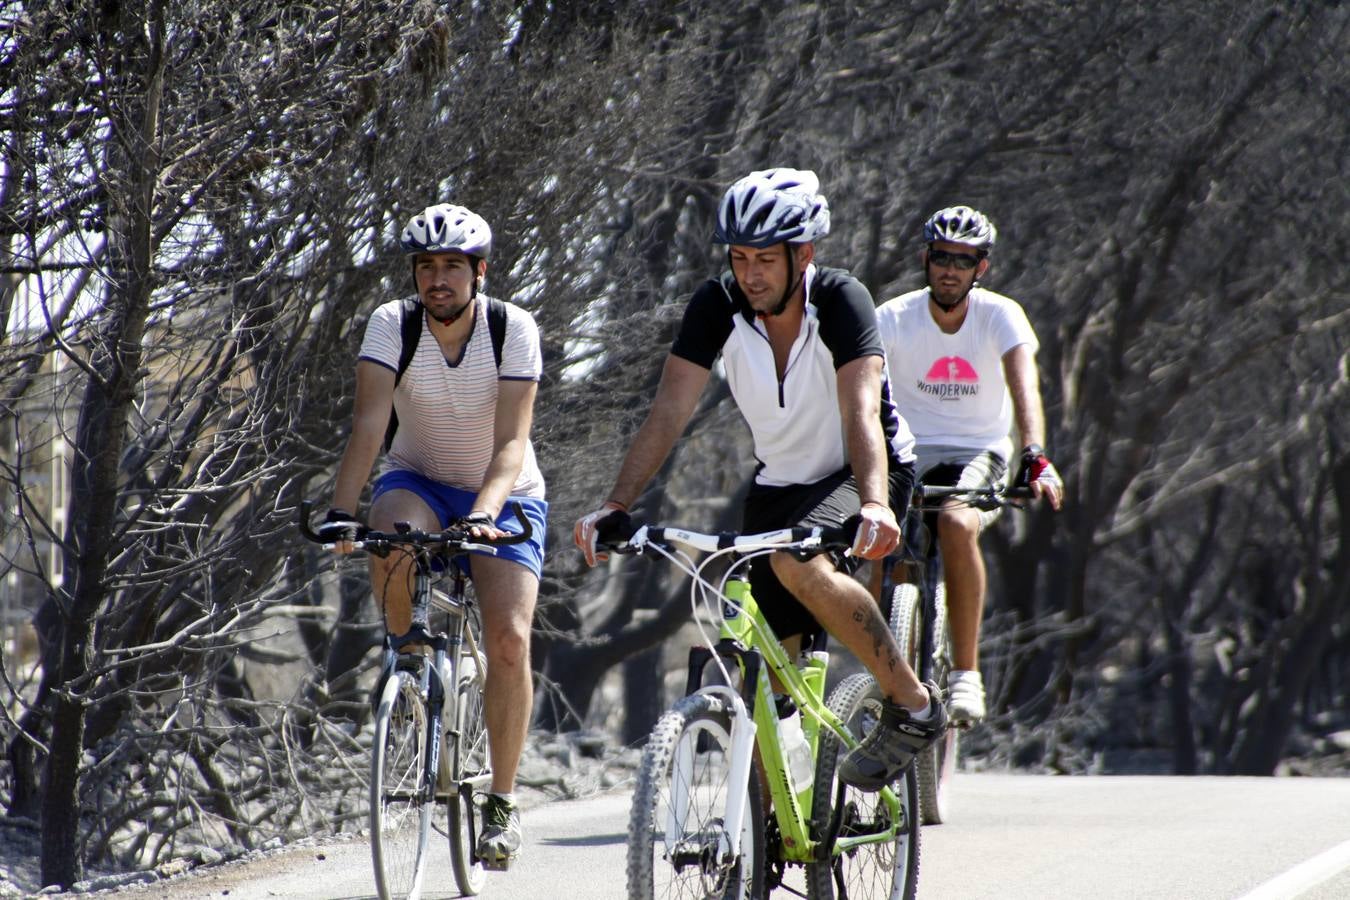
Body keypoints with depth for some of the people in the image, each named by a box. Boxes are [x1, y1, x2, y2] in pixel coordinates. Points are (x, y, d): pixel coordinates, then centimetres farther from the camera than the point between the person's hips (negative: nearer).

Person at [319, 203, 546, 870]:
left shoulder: (514, 330, -20)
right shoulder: (392, 324, -17)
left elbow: (511, 441, -28)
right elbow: (368, 423, -26)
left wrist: (482, 514, -45)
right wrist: (341, 511, -40)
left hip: (504, 494, -1)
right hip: (419, 478, 1)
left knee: (508, 637, -18)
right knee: (391, 542, -36)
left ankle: (502, 802, -4)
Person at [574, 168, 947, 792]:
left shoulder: (840, 300, -25)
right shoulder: (717, 307, -15)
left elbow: (862, 411, -37)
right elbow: (669, 411, -20)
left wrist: (873, 505, -54)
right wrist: (616, 506, -34)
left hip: (859, 473, -4)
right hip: (780, 482, 5)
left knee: (799, 565, -35)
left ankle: (913, 704, -18)